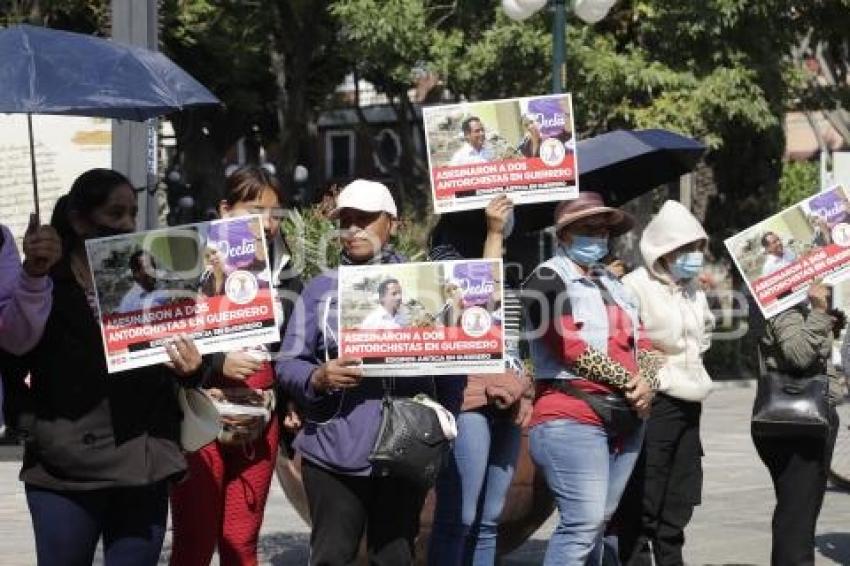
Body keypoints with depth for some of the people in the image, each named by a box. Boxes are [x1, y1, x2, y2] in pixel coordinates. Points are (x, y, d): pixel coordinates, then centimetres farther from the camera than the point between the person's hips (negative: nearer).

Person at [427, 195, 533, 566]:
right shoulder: (446, 256, -1)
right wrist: (493, 234, -15)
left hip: (508, 402, 7)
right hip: (468, 398, -7)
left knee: (488, 521, 7)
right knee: (457, 517, -10)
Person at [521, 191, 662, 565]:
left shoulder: (612, 283, 21)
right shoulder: (548, 280, -4)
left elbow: (640, 341, 16)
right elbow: (569, 346, -14)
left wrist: (646, 381, -6)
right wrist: (629, 381, -13)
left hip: (625, 418, 8)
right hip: (572, 417, -8)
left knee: (599, 520, 9)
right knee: (584, 520, -16)